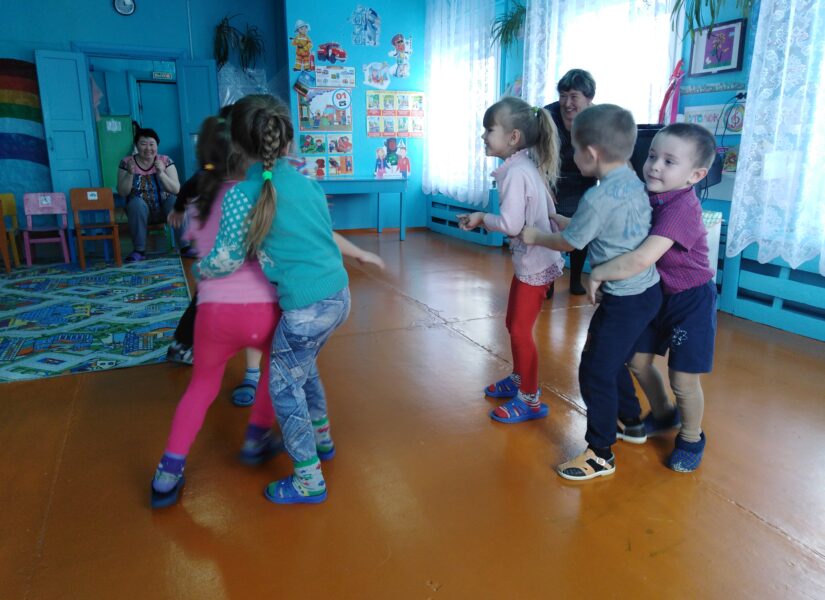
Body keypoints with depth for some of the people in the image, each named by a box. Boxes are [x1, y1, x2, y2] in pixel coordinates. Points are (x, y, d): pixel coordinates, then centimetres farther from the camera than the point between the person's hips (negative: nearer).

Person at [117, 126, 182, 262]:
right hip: (140, 210, 0)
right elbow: (122, 193, -9)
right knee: (136, 202, -32)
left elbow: (176, 190, -13)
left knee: (176, 202, -30)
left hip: (164, 208, 0)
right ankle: (139, 250, -23)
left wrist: (161, 173, -27)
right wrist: (130, 174, -24)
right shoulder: (126, 162, -4)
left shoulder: (165, 161, -4)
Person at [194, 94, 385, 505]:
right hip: (338, 296, 8)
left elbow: (225, 262, -7)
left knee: (284, 387, 11)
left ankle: (309, 482, 22)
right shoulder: (307, 182, 7)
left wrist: (197, 270, 13)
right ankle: (320, 438, 48)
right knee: (301, 366, 29)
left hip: (306, 307, -8)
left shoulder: (243, 194, -12)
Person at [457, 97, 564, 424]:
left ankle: (530, 400, 17)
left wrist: (482, 218, -11)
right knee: (514, 324, 20)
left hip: (534, 264, -10)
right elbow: (548, 210, 11)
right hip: (532, 259, 10)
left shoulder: (516, 173, -23)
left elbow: (511, 225, -28)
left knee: (521, 330, 2)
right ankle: (518, 379, 39)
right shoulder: (528, 165, 6)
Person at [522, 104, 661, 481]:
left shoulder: (598, 198, -22)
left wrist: (535, 237, 9)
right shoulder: (633, 182, 5)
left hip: (625, 300, -9)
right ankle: (632, 421, 42)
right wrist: (557, 219, 20)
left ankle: (601, 455, 13)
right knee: (612, 362, 25)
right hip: (648, 291, 10)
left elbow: (568, 242, -8)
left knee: (595, 371, 1)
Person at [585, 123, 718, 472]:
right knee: (639, 361, 15)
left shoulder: (681, 208, -29)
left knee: (683, 379, 4)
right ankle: (662, 415, 41)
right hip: (657, 295, 7)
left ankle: (691, 439, 31)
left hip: (691, 300, -7)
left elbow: (641, 259, -39)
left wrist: (597, 274, -27)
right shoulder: (647, 196, -5)